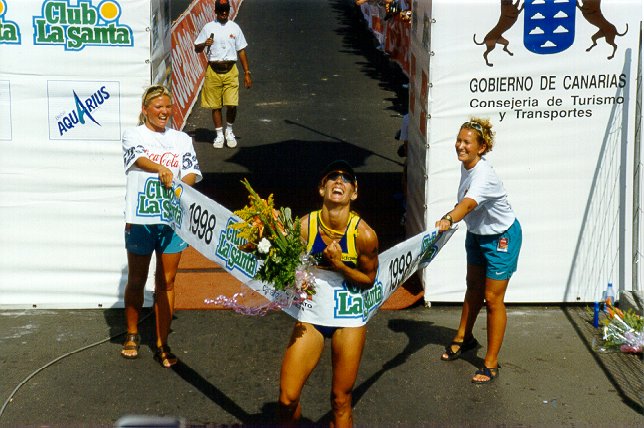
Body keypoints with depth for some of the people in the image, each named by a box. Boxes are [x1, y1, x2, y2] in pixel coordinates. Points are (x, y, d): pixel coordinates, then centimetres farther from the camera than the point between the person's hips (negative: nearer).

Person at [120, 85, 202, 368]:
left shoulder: (181, 139, 10)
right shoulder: (133, 135, 1)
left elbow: (192, 172, -3)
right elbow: (139, 158, -21)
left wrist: (181, 185, -27)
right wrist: (161, 169, -42)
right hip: (140, 219, -2)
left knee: (166, 282, 5)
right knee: (136, 280, 12)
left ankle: (162, 345, 13)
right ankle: (132, 336, 32)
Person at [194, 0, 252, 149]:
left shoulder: (234, 28, 7)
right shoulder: (208, 28, 3)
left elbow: (241, 51, 10)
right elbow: (197, 49, 6)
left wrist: (247, 73, 6)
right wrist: (205, 44, -17)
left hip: (230, 71, 0)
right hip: (213, 70, 0)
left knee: (232, 104, -8)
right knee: (216, 105, 4)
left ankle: (229, 131, 15)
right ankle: (219, 135, 18)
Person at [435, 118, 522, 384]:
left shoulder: (484, 176, -35)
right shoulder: (466, 165, -9)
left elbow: (468, 203, -54)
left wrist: (449, 219, -71)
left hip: (501, 238, -8)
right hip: (477, 233, 8)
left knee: (492, 299, -4)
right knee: (473, 287, 24)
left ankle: (491, 364, 6)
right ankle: (464, 338, 44)